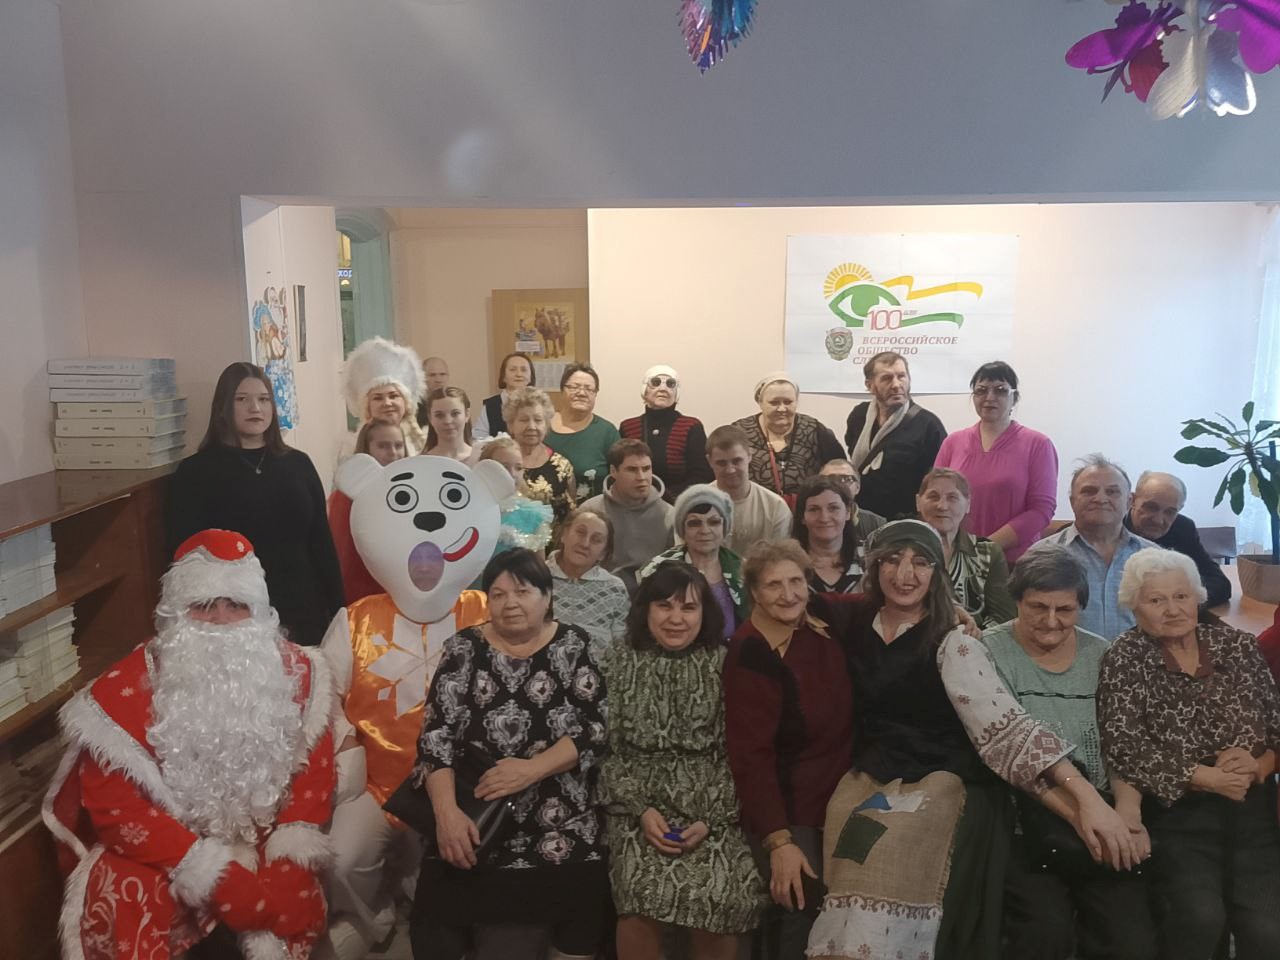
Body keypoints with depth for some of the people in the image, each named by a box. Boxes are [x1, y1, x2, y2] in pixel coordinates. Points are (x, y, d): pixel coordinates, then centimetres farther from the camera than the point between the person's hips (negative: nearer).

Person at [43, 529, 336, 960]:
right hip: (160, 856, -2)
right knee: (129, 901, -31)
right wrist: (208, 873, -24)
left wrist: (286, 863, -18)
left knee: (299, 905, -20)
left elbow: (315, 767, -4)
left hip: (257, 848, 3)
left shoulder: (293, 671, -4)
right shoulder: (130, 685, -13)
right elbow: (111, 801, -17)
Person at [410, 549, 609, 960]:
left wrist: (533, 769, -16)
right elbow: (435, 736, -3)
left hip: (560, 810, 0)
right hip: (475, 807, 0)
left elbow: (597, 729, -4)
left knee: (585, 896, -16)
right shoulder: (465, 648, 3)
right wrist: (447, 811, -16)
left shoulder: (575, 647, 3)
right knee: (436, 903, -15)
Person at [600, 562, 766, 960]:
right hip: (640, 805, 0)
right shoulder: (623, 662, 2)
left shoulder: (725, 664, 0)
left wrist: (711, 818, -9)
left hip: (710, 808, 0)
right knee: (644, 896, -21)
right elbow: (607, 749, 2)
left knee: (719, 900, -18)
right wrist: (641, 810, -9)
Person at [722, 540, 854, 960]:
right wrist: (778, 841, -26)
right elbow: (750, 755, -22)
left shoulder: (822, 628, -3)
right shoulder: (751, 655, -21)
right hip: (785, 811, -7)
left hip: (834, 801, 7)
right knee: (800, 918, -6)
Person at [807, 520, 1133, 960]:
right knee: (852, 922, -10)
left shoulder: (951, 646, -7)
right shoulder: (854, 623, 5)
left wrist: (1085, 795, -24)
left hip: (939, 786, -4)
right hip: (868, 784, 4)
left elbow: (1005, 726, -15)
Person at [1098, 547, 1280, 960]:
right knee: (1202, 917, -23)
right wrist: (1208, 777, -15)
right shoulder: (1126, 656, -3)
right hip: (1177, 814, -3)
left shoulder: (1236, 644, 8)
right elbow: (1123, 748, -12)